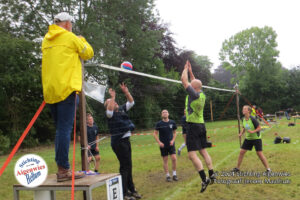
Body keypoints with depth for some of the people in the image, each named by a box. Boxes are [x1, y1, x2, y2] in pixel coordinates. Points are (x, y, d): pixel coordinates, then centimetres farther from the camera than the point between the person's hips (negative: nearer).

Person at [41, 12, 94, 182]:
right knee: (65, 129, -8)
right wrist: (82, 40, 26)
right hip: (66, 88, -7)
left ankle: (62, 167, 16)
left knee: (61, 129, 14)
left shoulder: (46, 40, 18)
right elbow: (89, 53, 8)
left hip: (50, 90, 7)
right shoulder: (70, 37, -1)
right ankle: (63, 170, -8)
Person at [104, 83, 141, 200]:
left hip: (126, 140, 8)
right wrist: (112, 97, -26)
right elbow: (109, 110, -32)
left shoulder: (121, 109, 13)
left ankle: (131, 190, 27)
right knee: (125, 166, -8)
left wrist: (126, 92, 6)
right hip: (118, 142, -8)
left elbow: (131, 102, 17)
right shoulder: (110, 114, -9)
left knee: (128, 166, 16)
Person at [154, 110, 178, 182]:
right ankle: (167, 176, 15)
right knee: (165, 160, 4)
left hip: (171, 144, 1)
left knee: (174, 158, -9)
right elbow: (155, 134, 0)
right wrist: (159, 142, -10)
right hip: (163, 145, -1)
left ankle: (174, 174, 7)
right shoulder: (159, 124, -4)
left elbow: (174, 132, 11)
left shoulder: (172, 122, 1)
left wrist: (173, 140, -4)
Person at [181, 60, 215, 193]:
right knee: (203, 152, 15)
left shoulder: (194, 94, -14)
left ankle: (204, 179, -14)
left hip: (193, 126, -9)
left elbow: (184, 80, -9)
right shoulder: (202, 94, 7)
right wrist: (190, 71, 27)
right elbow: (196, 83, 26)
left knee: (192, 155, -9)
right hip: (201, 125, 9)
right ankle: (211, 175, 18)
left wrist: (186, 68, 6)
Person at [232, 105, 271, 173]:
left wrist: (253, 131, -30)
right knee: (241, 152, 3)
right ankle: (237, 168, 16)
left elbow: (259, 128, -15)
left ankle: (268, 169, 8)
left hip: (256, 138, -6)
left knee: (259, 154, -7)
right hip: (248, 138, 6)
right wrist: (241, 133, -1)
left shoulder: (252, 119, -21)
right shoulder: (243, 119, -1)